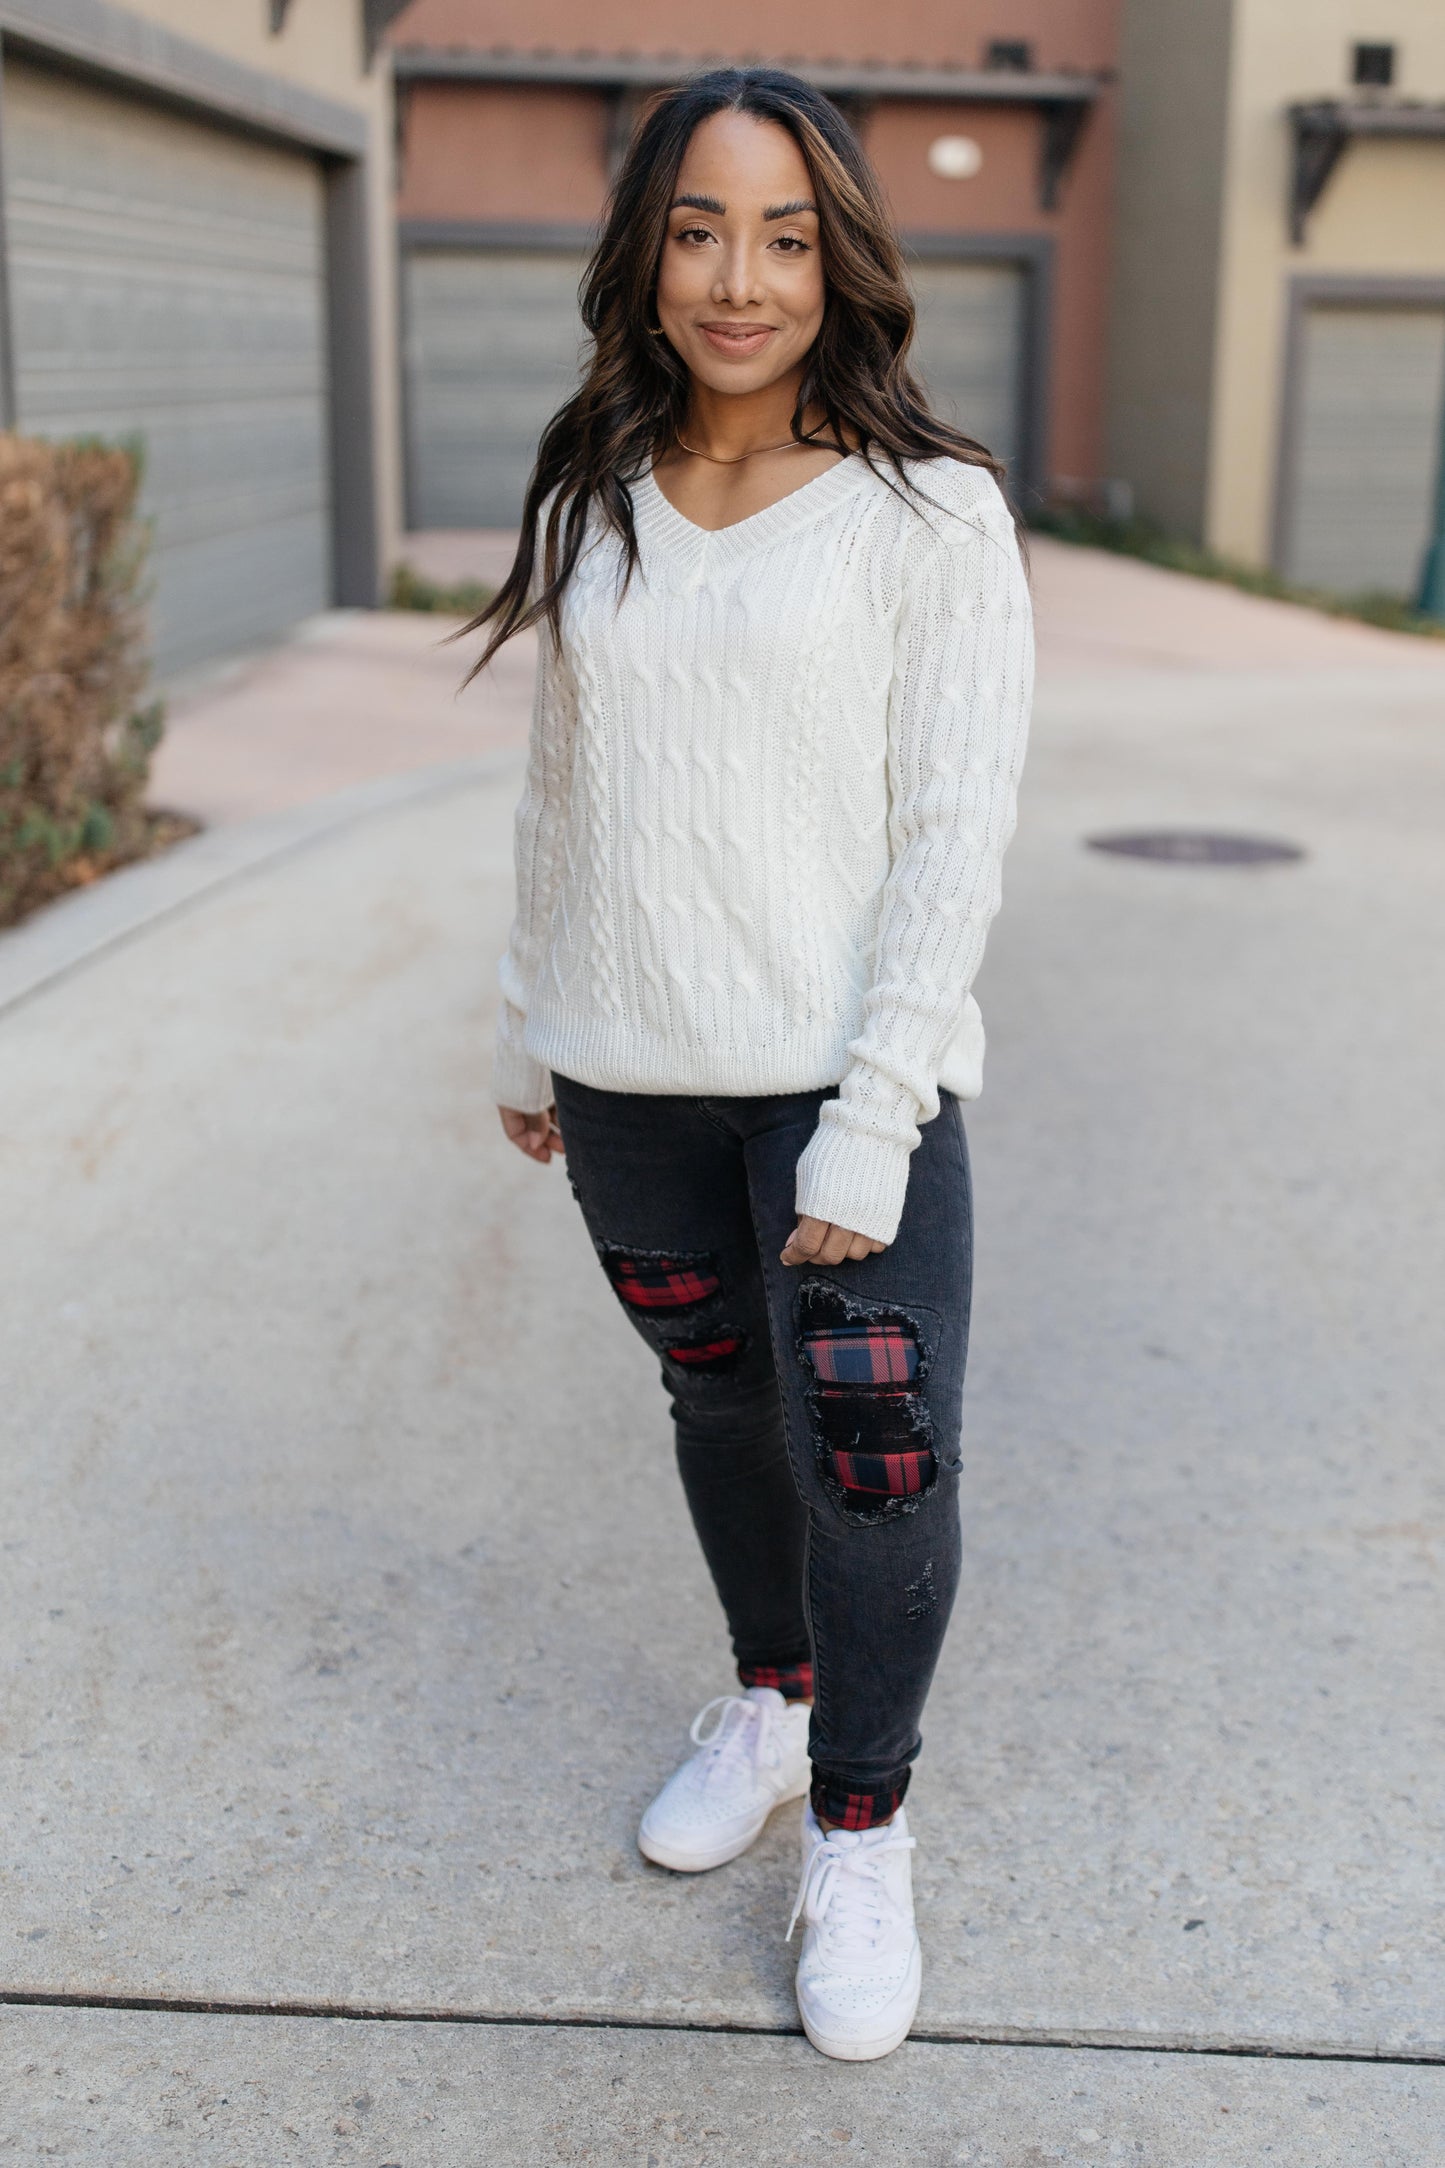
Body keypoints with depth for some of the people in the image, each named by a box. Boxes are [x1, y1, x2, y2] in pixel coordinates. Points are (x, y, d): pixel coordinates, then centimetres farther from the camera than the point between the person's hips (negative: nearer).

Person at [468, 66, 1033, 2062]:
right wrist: (530, 1030, 16)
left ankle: (861, 1837, 18)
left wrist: (870, 1124, -16)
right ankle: (773, 1700, 42)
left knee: (875, 1454, -5)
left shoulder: (929, 513, -7)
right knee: (720, 1404, 18)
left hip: (843, 1072, -4)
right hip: (631, 1080, 4)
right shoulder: (592, 503, 7)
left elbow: (955, 836, -10)